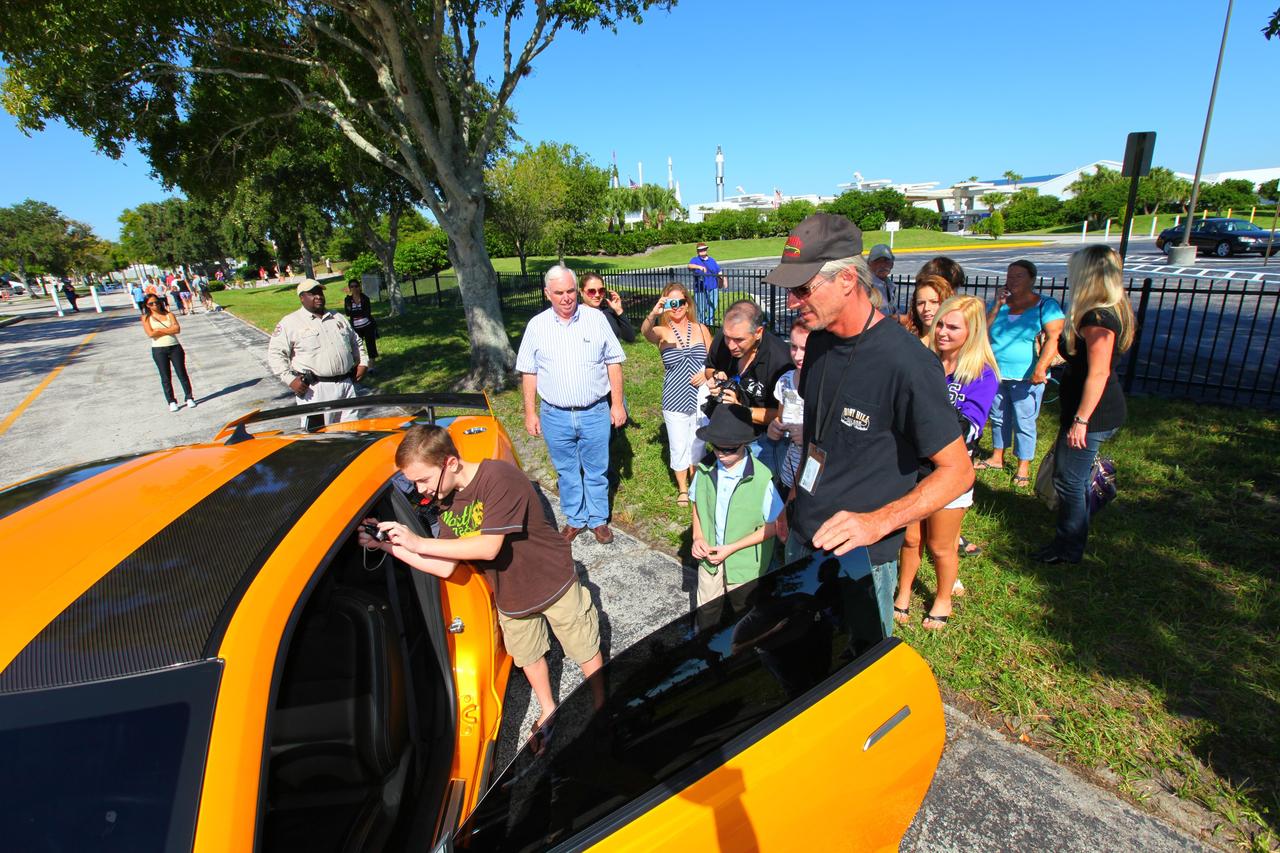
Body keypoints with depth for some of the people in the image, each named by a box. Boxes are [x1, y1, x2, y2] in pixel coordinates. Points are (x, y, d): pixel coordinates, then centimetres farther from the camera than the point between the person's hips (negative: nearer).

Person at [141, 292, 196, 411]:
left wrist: (160, 330, -10)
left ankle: (189, 398, 14)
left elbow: (177, 329, -9)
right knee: (165, 378, 6)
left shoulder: (169, 315, 6)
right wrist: (169, 330, -6)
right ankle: (172, 402, 13)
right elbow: (151, 334, -11)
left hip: (175, 348, 0)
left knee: (182, 374, 4)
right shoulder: (146, 318, 3)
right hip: (159, 350, 0)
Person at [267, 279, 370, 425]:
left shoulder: (338, 318, 16)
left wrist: (363, 362, 11)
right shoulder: (290, 322, 0)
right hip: (315, 389, -5)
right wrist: (290, 379, -13)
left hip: (346, 384, 5)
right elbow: (275, 354, -3)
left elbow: (356, 342, 26)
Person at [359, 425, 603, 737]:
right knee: (528, 656, 23)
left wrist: (418, 542, -30)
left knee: (585, 651, 13)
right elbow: (446, 568, -8)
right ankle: (547, 710, 50)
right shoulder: (447, 501, -5)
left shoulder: (499, 477, -30)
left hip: (554, 581, -6)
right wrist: (388, 544, -14)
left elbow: (489, 547, -34)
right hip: (510, 597, 7)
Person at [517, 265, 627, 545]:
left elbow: (614, 362, 1)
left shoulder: (596, 319, -3)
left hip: (595, 413, -1)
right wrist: (530, 412, 2)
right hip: (555, 416, 1)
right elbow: (529, 373, 5)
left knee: (597, 470, 11)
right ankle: (575, 519, 32)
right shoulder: (537, 326, -1)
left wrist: (617, 404, -1)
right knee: (566, 471, 14)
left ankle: (599, 519, 29)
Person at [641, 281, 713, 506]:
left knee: (697, 445, 16)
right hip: (674, 402, -2)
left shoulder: (701, 329, 1)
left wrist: (707, 373, -12)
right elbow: (646, 332, -32)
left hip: (701, 400, 2)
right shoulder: (662, 332, -7)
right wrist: (653, 314, -53)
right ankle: (682, 489, 34)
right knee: (679, 447, 11)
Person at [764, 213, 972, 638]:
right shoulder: (819, 342, 0)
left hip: (861, 560, -7)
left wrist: (877, 521, -31)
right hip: (802, 541, 7)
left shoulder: (907, 363, -23)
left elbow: (957, 471, -18)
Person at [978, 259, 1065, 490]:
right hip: (996, 375, 5)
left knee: (1024, 423, 0)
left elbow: (1054, 338, -15)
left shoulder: (1046, 305, -6)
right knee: (998, 418, 16)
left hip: (1026, 378, -5)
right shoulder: (1002, 302, 9)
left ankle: (1024, 467, 12)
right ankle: (997, 457, 31)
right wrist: (997, 306, -8)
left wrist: (1040, 368, -26)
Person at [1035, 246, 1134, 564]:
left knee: (1069, 480, 2)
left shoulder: (1097, 318, -22)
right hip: (1101, 414, 10)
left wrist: (1080, 420, -23)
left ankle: (1068, 549, 16)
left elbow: (1098, 374, -25)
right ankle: (1074, 538, 40)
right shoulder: (1113, 310, 10)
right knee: (1078, 478, 23)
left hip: (1093, 416, -10)